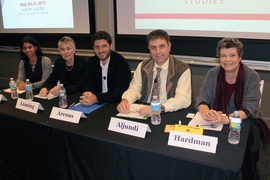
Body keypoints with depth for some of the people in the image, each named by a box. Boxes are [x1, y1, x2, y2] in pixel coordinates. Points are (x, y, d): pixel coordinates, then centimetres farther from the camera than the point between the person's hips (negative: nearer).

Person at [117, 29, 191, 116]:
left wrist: (160, 108, -34)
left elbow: (184, 98, -17)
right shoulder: (142, 66, 9)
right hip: (143, 113, 2)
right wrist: (125, 100, -20)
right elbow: (134, 89, 5)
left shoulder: (182, 69, -6)